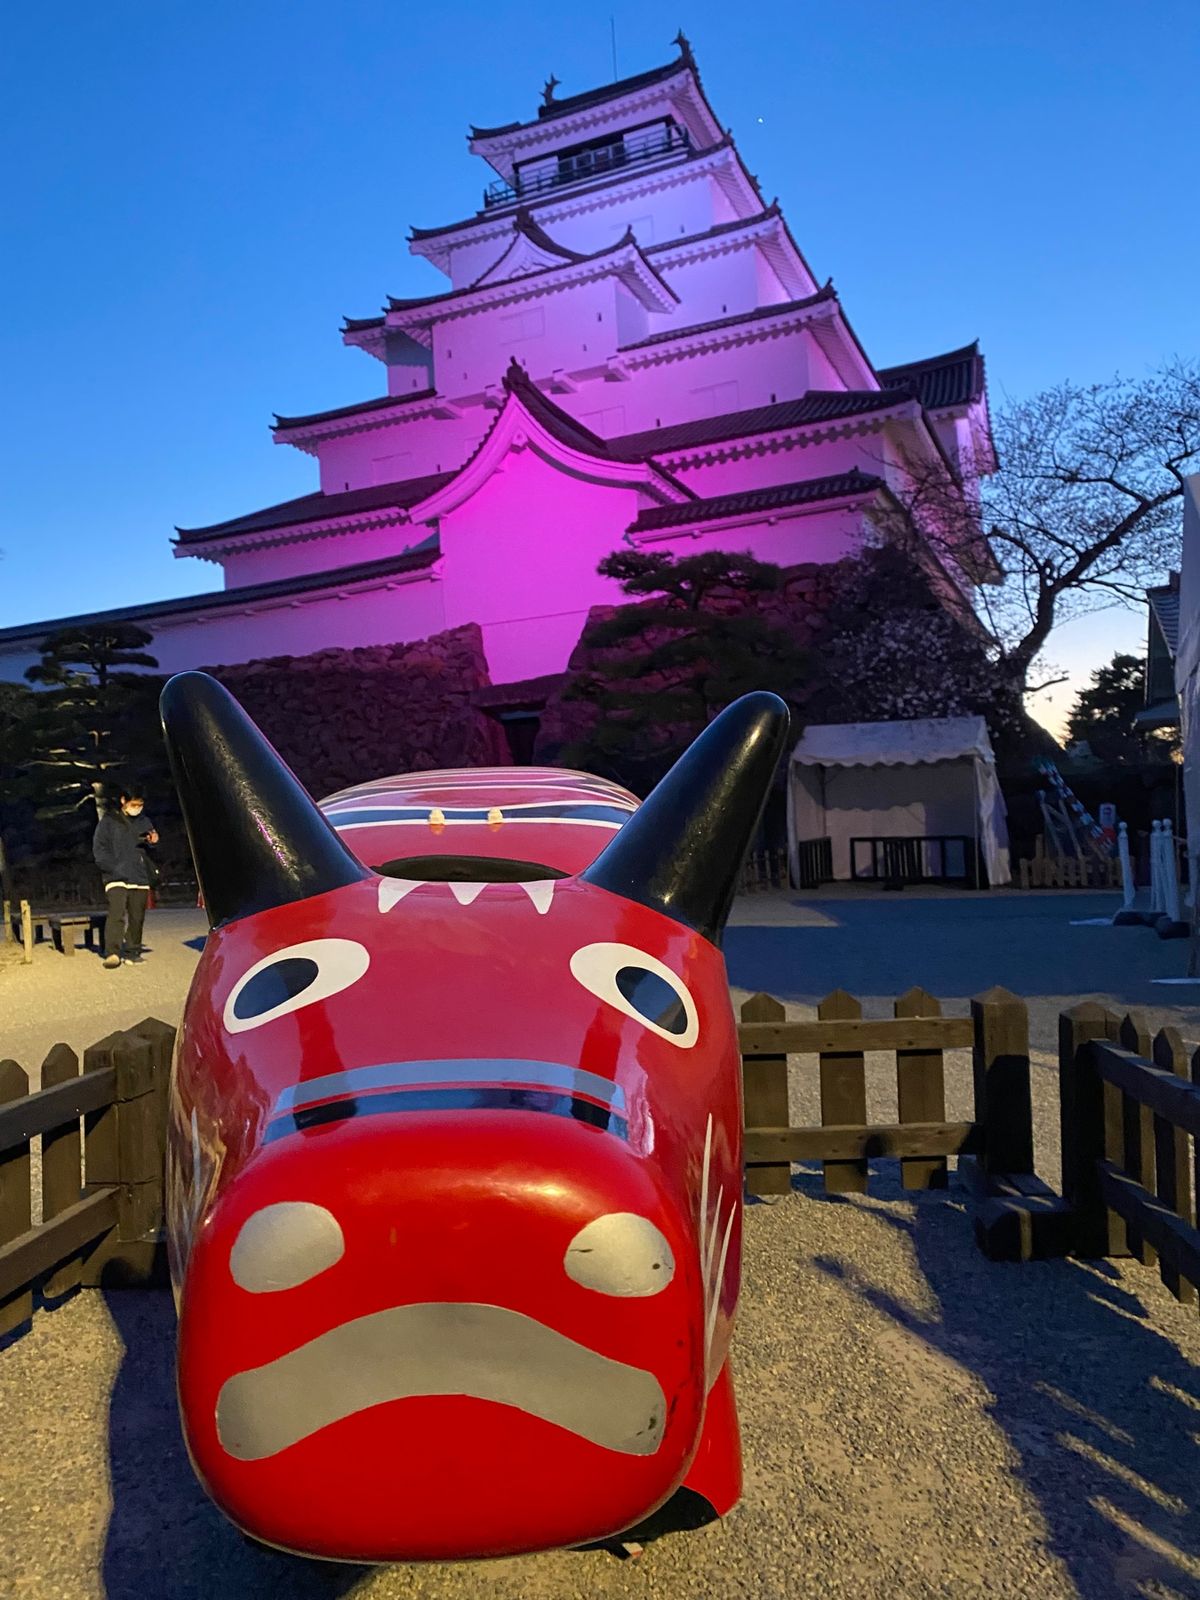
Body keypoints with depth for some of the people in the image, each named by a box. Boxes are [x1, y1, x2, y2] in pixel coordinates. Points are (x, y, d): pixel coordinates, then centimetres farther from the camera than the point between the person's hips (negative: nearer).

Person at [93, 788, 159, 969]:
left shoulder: (144, 822, 13)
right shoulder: (109, 821, 1)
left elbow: (150, 848, 25)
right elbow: (99, 848, -1)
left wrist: (154, 840, 0)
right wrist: (115, 868, -11)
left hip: (140, 879, 4)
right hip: (116, 878, -4)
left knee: (137, 918, 6)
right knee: (116, 914, -18)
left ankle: (132, 952, 17)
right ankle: (112, 953, -21)